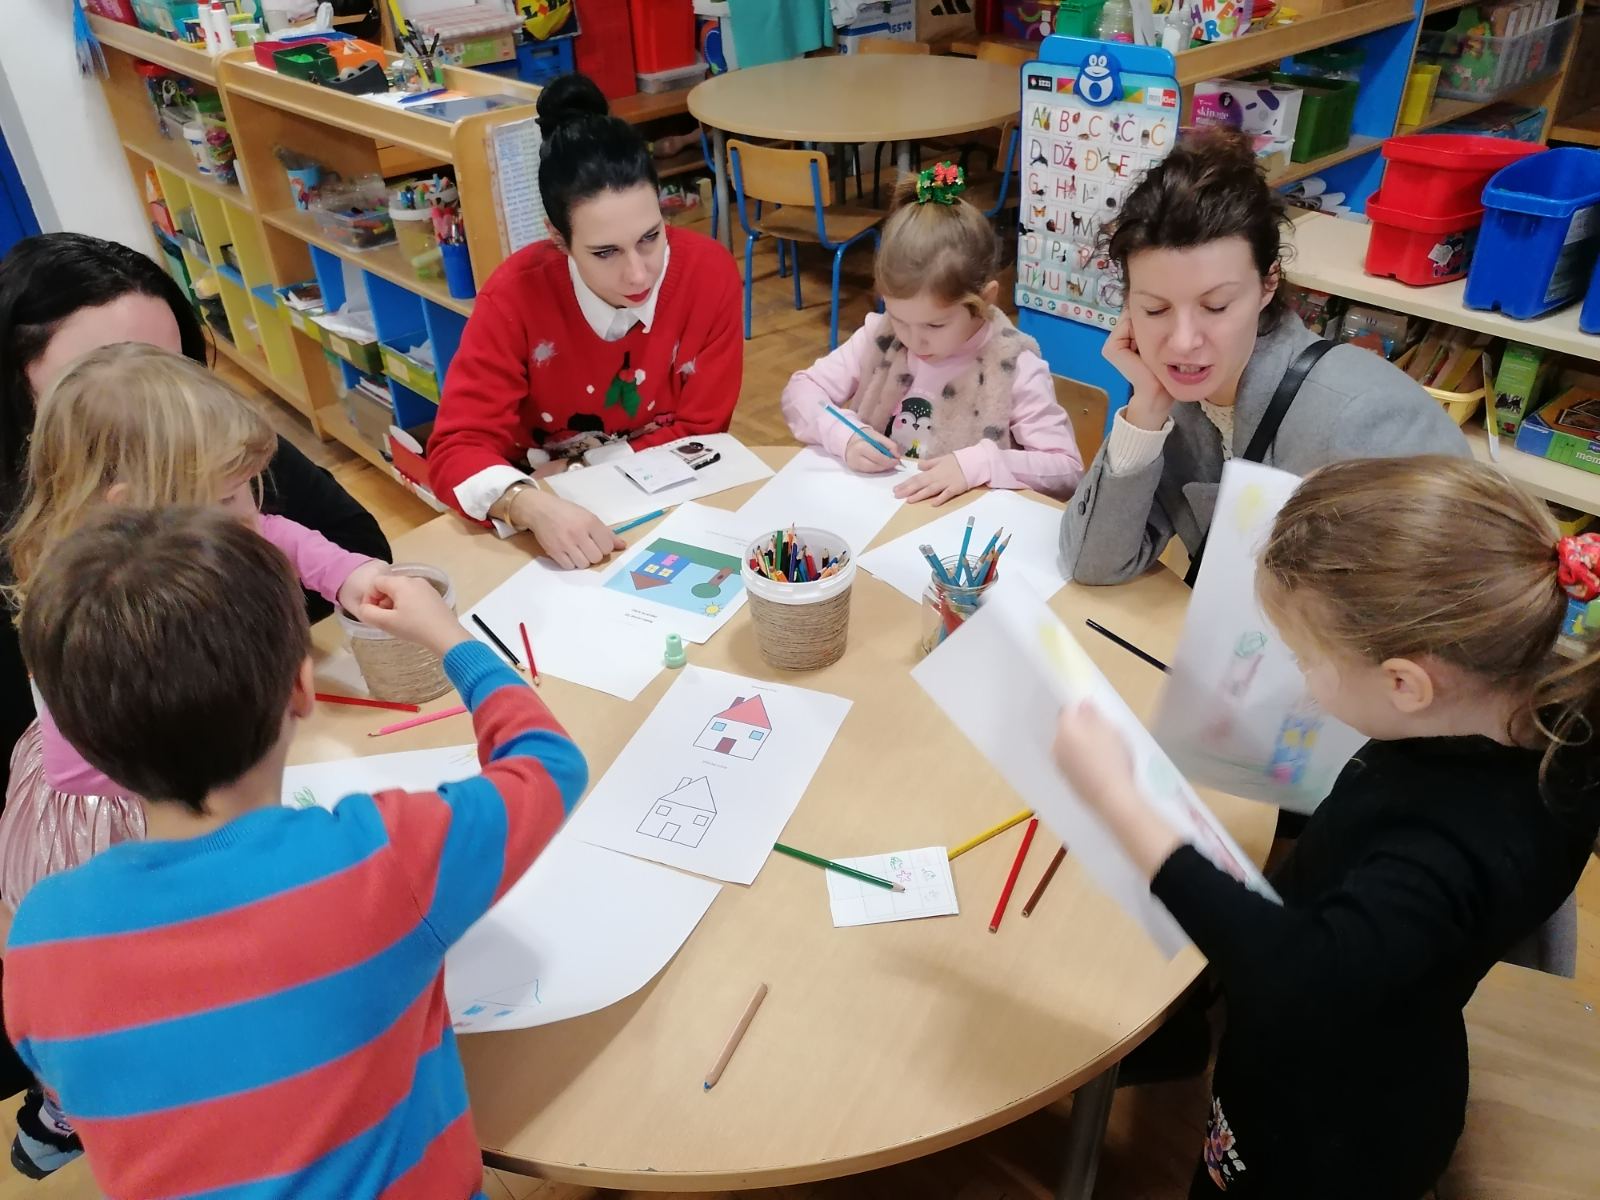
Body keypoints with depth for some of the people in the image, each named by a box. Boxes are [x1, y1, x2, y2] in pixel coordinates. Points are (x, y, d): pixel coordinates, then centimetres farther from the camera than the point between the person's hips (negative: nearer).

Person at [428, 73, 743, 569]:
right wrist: (535, 506, -38)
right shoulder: (517, 293, -18)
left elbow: (699, 432, -9)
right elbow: (458, 446, -19)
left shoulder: (709, 273, -16)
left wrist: (578, 467, -16)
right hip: (557, 509, 0)